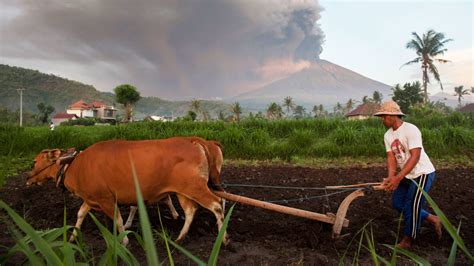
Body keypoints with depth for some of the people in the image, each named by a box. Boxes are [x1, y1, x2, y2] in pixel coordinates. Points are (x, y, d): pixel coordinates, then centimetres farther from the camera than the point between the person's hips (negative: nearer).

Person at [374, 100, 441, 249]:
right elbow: (391, 157, -6)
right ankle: (432, 219, 28)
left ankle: (407, 241, 12)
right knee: (397, 203, 12)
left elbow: (415, 157, -29)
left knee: (411, 207, -7)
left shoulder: (410, 129, -23)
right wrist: (391, 177, -25)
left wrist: (398, 178, -36)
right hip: (406, 175, 9)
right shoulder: (388, 135, 1)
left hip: (422, 173, -8)